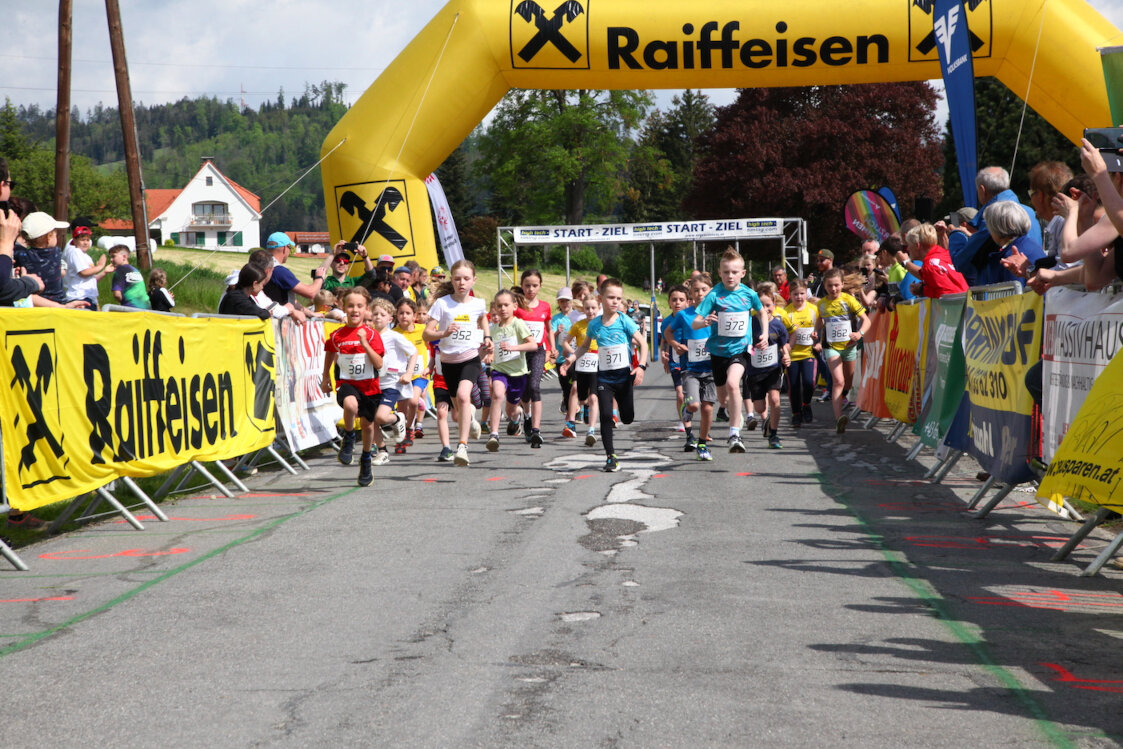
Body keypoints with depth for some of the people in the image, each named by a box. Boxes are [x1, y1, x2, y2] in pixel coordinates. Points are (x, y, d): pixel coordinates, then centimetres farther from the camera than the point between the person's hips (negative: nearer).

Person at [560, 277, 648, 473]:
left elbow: (642, 343, -8)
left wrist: (641, 366, -20)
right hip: (603, 376, 1)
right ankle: (610, 456, 3)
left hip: (624, 375, -1)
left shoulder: (625, 321, -8)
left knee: (627, 418, 6)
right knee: (605, 416, -7)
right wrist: (572, 358, 2)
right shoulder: (595, 324, 1)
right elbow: (585, 345, 17)